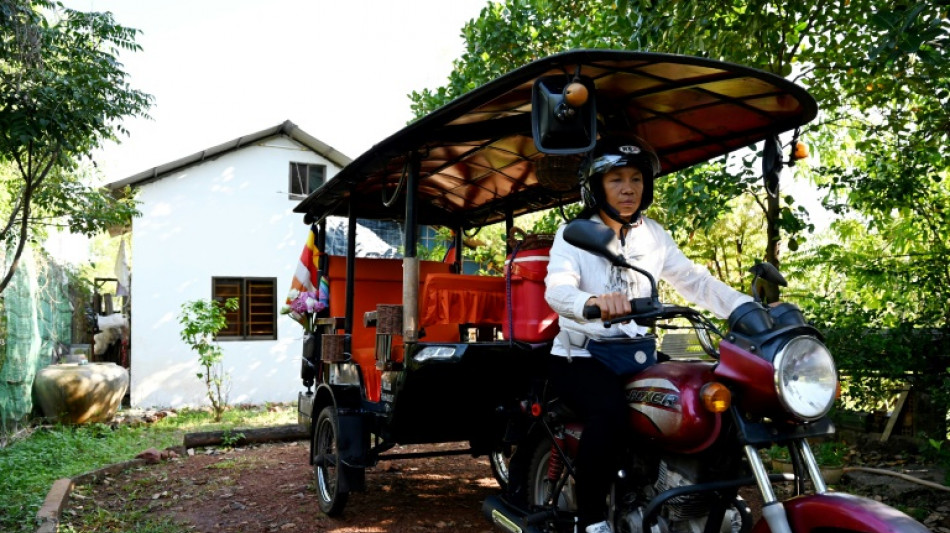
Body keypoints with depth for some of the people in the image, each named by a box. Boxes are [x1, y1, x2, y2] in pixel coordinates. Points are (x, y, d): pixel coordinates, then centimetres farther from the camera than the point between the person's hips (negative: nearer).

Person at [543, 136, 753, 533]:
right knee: (611, 411, -34)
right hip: (580, 357, -5)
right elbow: (557, 289, -24)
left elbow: (695, 281, 3)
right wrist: (593, 302, -47)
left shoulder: (653, 236, 10)